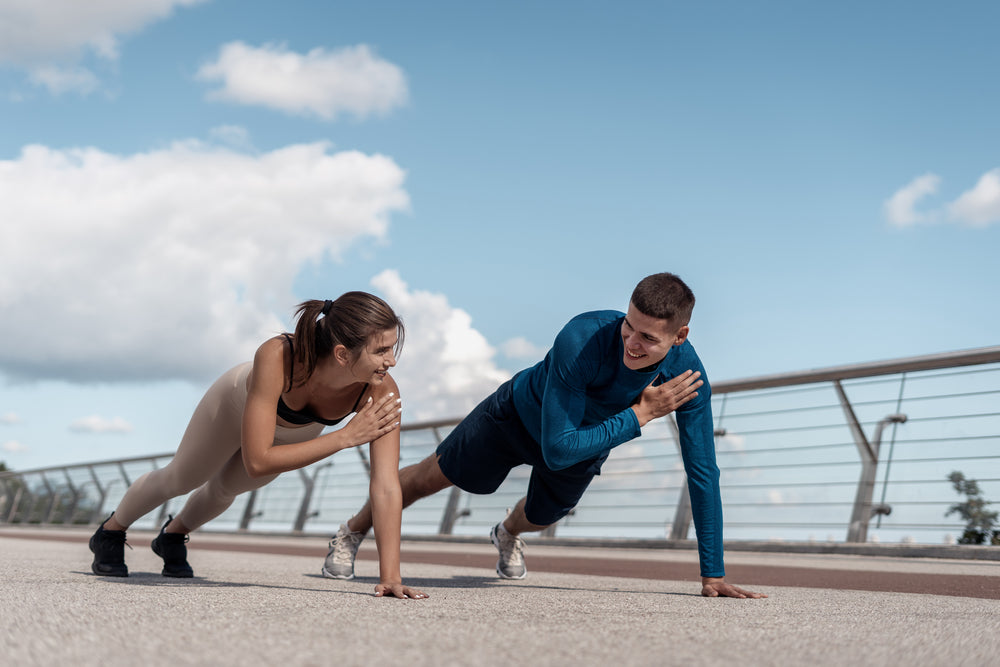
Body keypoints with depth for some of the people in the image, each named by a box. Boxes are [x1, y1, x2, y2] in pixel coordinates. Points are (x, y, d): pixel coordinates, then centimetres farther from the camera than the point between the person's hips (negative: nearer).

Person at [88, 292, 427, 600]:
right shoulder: (276, 357, -49)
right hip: (241, 400, -2)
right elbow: (257, 462, -48)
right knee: (180, 478, 23)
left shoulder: (382, 391, -43)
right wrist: (345, 436, -50)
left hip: (299, 431, 2)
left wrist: (390, 577, -49)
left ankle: (173, 535, 60)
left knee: (227, 488, 28)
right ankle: (110, 533, 54)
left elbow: (387, 487, -43)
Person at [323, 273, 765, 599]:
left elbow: (703, 474, -28)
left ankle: (508, 534, 69)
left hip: (589, 441, 4)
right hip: (521, 413, -4)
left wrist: (713, 576, -28)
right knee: (432, 476, 14)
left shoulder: (687, 374, -35)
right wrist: (641, 414, -45)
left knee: (540, 517, 30)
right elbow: (558, 449, -44)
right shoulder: (581, 340, -46)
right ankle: (353, 532, 42)